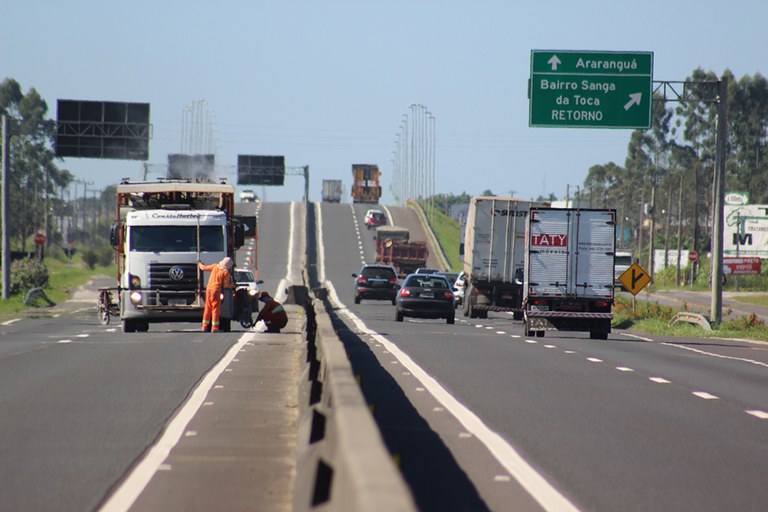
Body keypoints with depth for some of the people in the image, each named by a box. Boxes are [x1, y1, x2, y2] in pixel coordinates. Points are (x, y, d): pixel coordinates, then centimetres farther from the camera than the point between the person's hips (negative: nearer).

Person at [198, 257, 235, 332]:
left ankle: (205, 327, 15)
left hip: (208, 289, 6)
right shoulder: (225, 272, -7)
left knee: (207, 309, 12)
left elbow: (204, 268, 16)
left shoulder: (215, 266, 5)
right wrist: (232, 286, 19)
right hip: (216, 290, -6)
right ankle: (214, 328, -6)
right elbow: (226, 285, -1)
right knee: (216, 309, -2)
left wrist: (199, 264, 36)